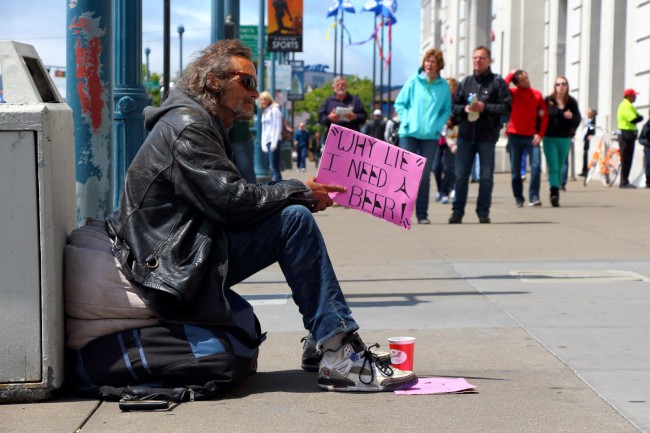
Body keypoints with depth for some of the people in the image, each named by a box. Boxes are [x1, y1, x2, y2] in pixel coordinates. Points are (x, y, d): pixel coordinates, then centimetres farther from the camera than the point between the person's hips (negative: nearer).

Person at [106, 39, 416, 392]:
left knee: (295, 212, 11)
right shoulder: (187, 126, -12)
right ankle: (338, 357, -20)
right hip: (180, 266, -11)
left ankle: (325, 341, 5)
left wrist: (300, 194, 2)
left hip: (189, 252, 11)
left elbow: (230, 198, 14)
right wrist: (299, 191, -9)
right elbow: (229, 201, -21)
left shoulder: (203, 125, 22)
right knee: (294, 219, -18)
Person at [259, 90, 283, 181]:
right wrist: (263, 144, 11)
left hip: (274, 141, -8)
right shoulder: (264, 112, 20)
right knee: (272, 167, 6)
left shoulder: (274, 110, -3)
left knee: (274, 167, -13)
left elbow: (277, 127, -10)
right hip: (267, 143, 8)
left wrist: (274, 143, -16)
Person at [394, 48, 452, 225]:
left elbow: (447, 110, 10)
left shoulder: (444, 86, 6)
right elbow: (399, 103, 6)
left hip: (430, 135, 1)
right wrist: (406, 120, -6)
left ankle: (422, 214, 9)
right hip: (409, 134, -1)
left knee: (425, 175, 3)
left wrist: (438, 125, -5)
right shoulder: (413, 81, 3)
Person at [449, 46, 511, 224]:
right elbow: (455, 106, 14)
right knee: (461, 175, 3)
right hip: (465, 135, 3)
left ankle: (483, 212, 9)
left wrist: (485, 107, -14)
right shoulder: (465, 82, 12)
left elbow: (506, 107, -5)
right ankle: (457, 211, 8)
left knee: (486, 176, 2)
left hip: (487, 137, -3)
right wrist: (465, 109, -7)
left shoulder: (497, 82, 2)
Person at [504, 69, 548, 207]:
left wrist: (540, 134, -5)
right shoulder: (513, 93, 0)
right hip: (515, 135, -1)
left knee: (536, 166, -13)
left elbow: (544, 115, 5)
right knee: (515, 169, 4)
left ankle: (534, 197, -9)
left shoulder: (537, 94, 5)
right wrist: (510, 75, -9)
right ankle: (518, 198, 14)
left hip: (532, 136, 1)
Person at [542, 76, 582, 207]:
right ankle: (554, 192, -19)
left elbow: (578, 119, 3)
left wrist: (571, 117, -19)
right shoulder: (548, 100, -2)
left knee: (560, 167, 10)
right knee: (553, 167, -12)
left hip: (565, 139, 3)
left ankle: (556, 191, 20)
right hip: (549, 138, -3)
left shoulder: (572, 102, 4)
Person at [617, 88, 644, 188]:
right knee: (625, 159, -7)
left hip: (629, 135, 10)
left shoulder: (628, 106, 20)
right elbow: (634, 119, -22)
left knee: (628, 159, 11)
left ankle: (625, 181, 16)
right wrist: (640, 117, -4)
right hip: (626, 134, -10)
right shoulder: (626, 106, -14)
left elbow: (637, 117, 16)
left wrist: (638, 117, -4)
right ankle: (624, 182, -5)